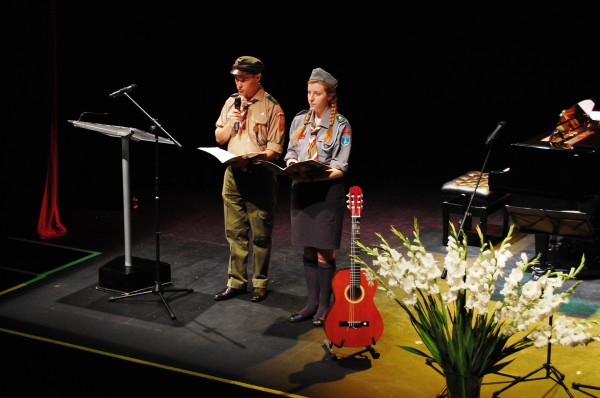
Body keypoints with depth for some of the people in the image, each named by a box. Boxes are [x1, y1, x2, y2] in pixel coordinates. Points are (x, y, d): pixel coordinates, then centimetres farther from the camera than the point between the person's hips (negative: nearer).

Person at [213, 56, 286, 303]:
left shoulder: (271, 106, -7)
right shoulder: (232, 102, 9)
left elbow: (275, 148, -9)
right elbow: (219, 138, 13)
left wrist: (252, 159, -23)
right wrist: (230, 123, -6)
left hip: (259, 176, -5)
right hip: (233, 174, 5)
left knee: (260, 233, 1)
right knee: (235, 231, 10)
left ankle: (259, 283, 12)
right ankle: (236, 281, 18)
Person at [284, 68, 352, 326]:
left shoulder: (341, 125, -6)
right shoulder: (299, 120, 9)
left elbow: (340, 167, -9)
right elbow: (290, 153, 14)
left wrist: (317, 176, -24)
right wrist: (291, 164, -9)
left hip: (327, 191, -5)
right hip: (301, 190, 5)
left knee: (324, 253, -2)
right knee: (308, 251, 10)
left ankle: (324, 305, 11)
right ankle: (312, 303, 20)